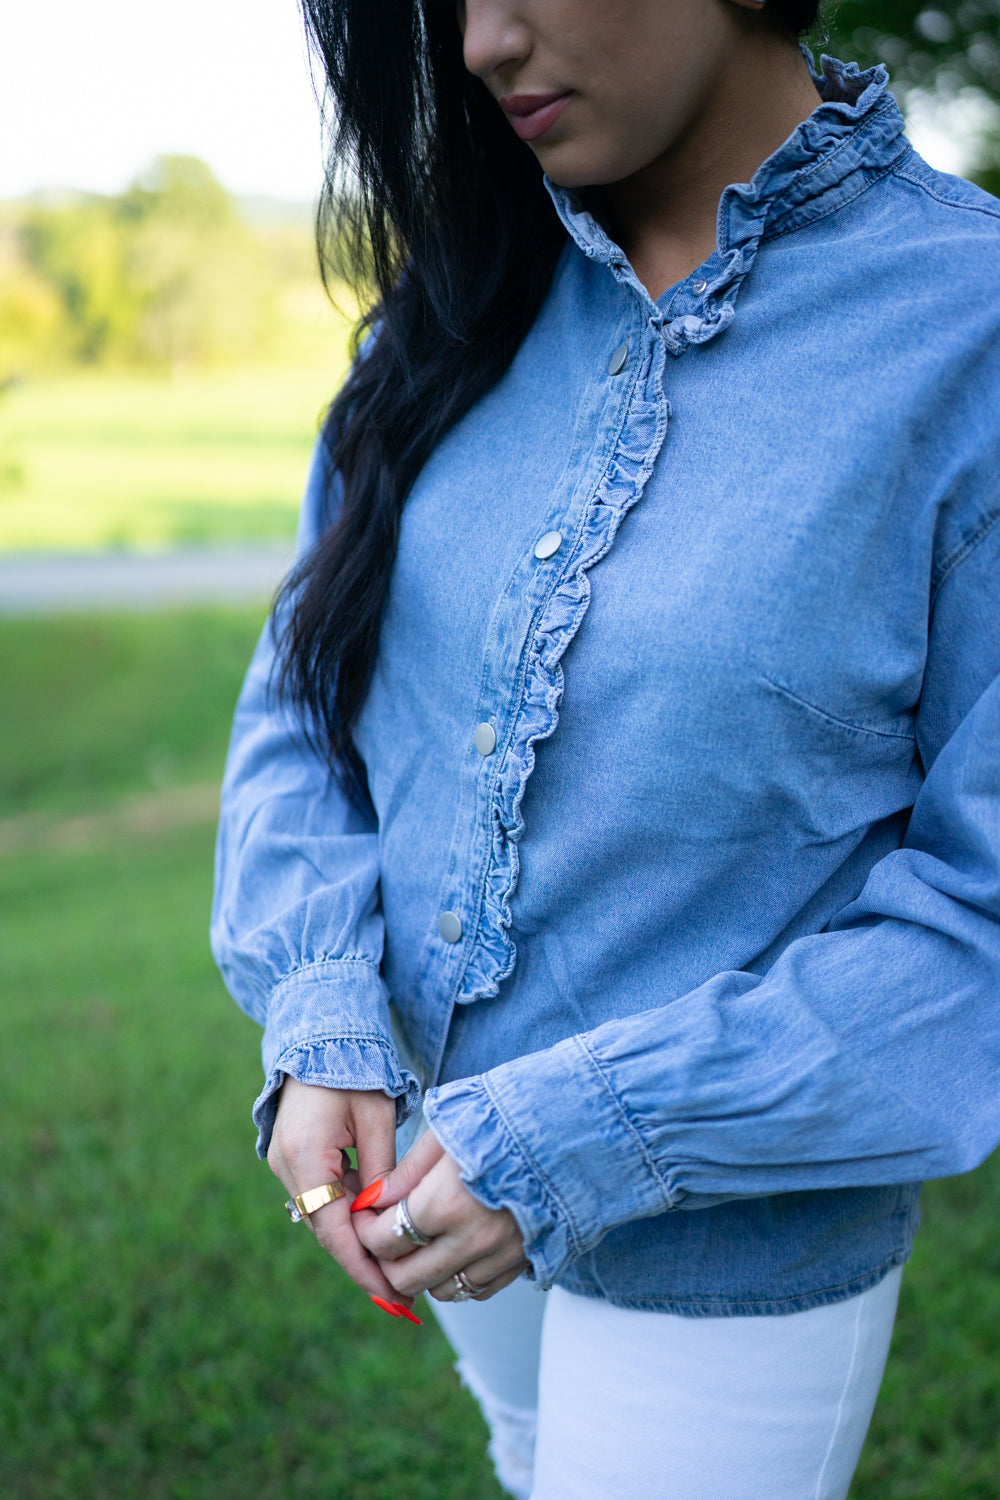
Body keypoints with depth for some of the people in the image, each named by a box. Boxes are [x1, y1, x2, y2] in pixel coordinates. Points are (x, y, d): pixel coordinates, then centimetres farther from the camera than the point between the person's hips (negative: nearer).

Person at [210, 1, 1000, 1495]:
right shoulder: (469, 286, -4)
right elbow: (309, 675, 1)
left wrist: (595, 1137, -22)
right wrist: (321, 1017, -14)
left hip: (736, 1242, -5)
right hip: (432, 1131, 6)